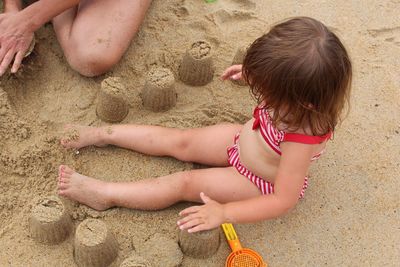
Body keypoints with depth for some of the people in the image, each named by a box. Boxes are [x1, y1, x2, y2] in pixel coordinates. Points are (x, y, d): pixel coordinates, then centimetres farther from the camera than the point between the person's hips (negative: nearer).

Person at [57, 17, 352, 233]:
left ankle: (105, 194, -6)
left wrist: (224, 213, -38)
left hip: (259, 183, -6)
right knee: (180, 141, 4)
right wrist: (255, 72, 0)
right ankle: (103, 134, 15)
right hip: (242, 138, 6)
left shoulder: (302, 138, -43)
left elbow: (284, 201, -37)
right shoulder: (291, 95, -26)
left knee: (187, 184, -13)